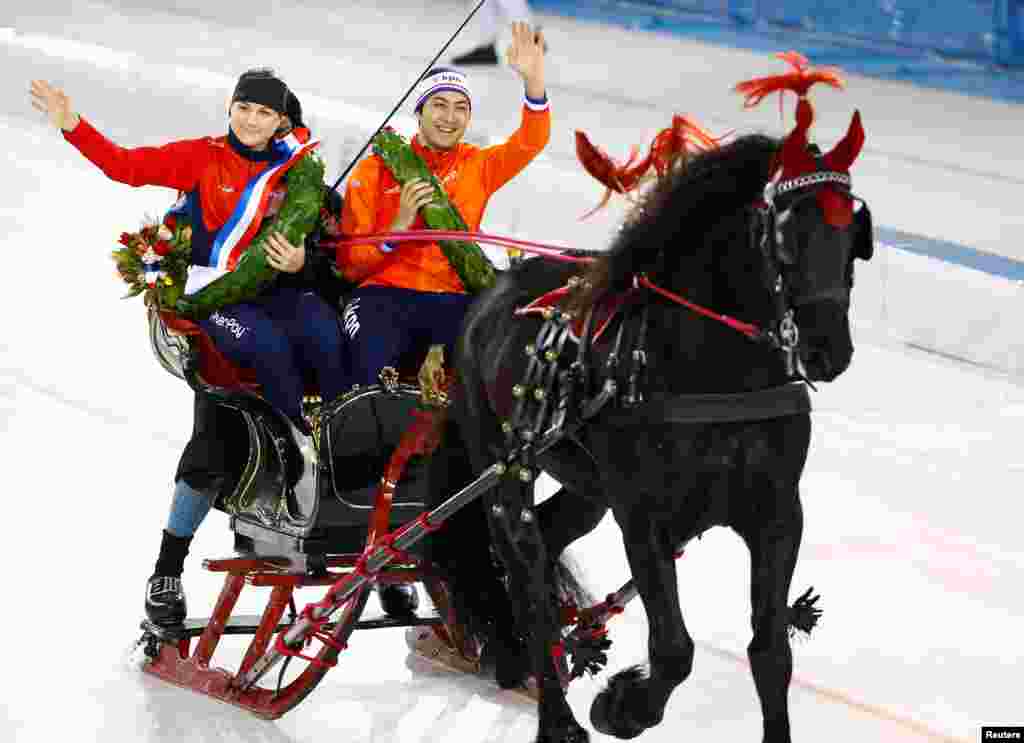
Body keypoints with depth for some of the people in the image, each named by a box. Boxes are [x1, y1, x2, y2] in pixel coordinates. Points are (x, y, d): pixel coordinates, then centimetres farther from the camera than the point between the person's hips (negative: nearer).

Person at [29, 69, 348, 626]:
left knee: (323, 334, -30)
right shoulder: (202, 158, 6)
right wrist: (73, 127, -12)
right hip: (213, 294, -3)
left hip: (276, 289, 3)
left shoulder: (293, 172, 13)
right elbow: (127, 166, 0)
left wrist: (300, 261, -15)